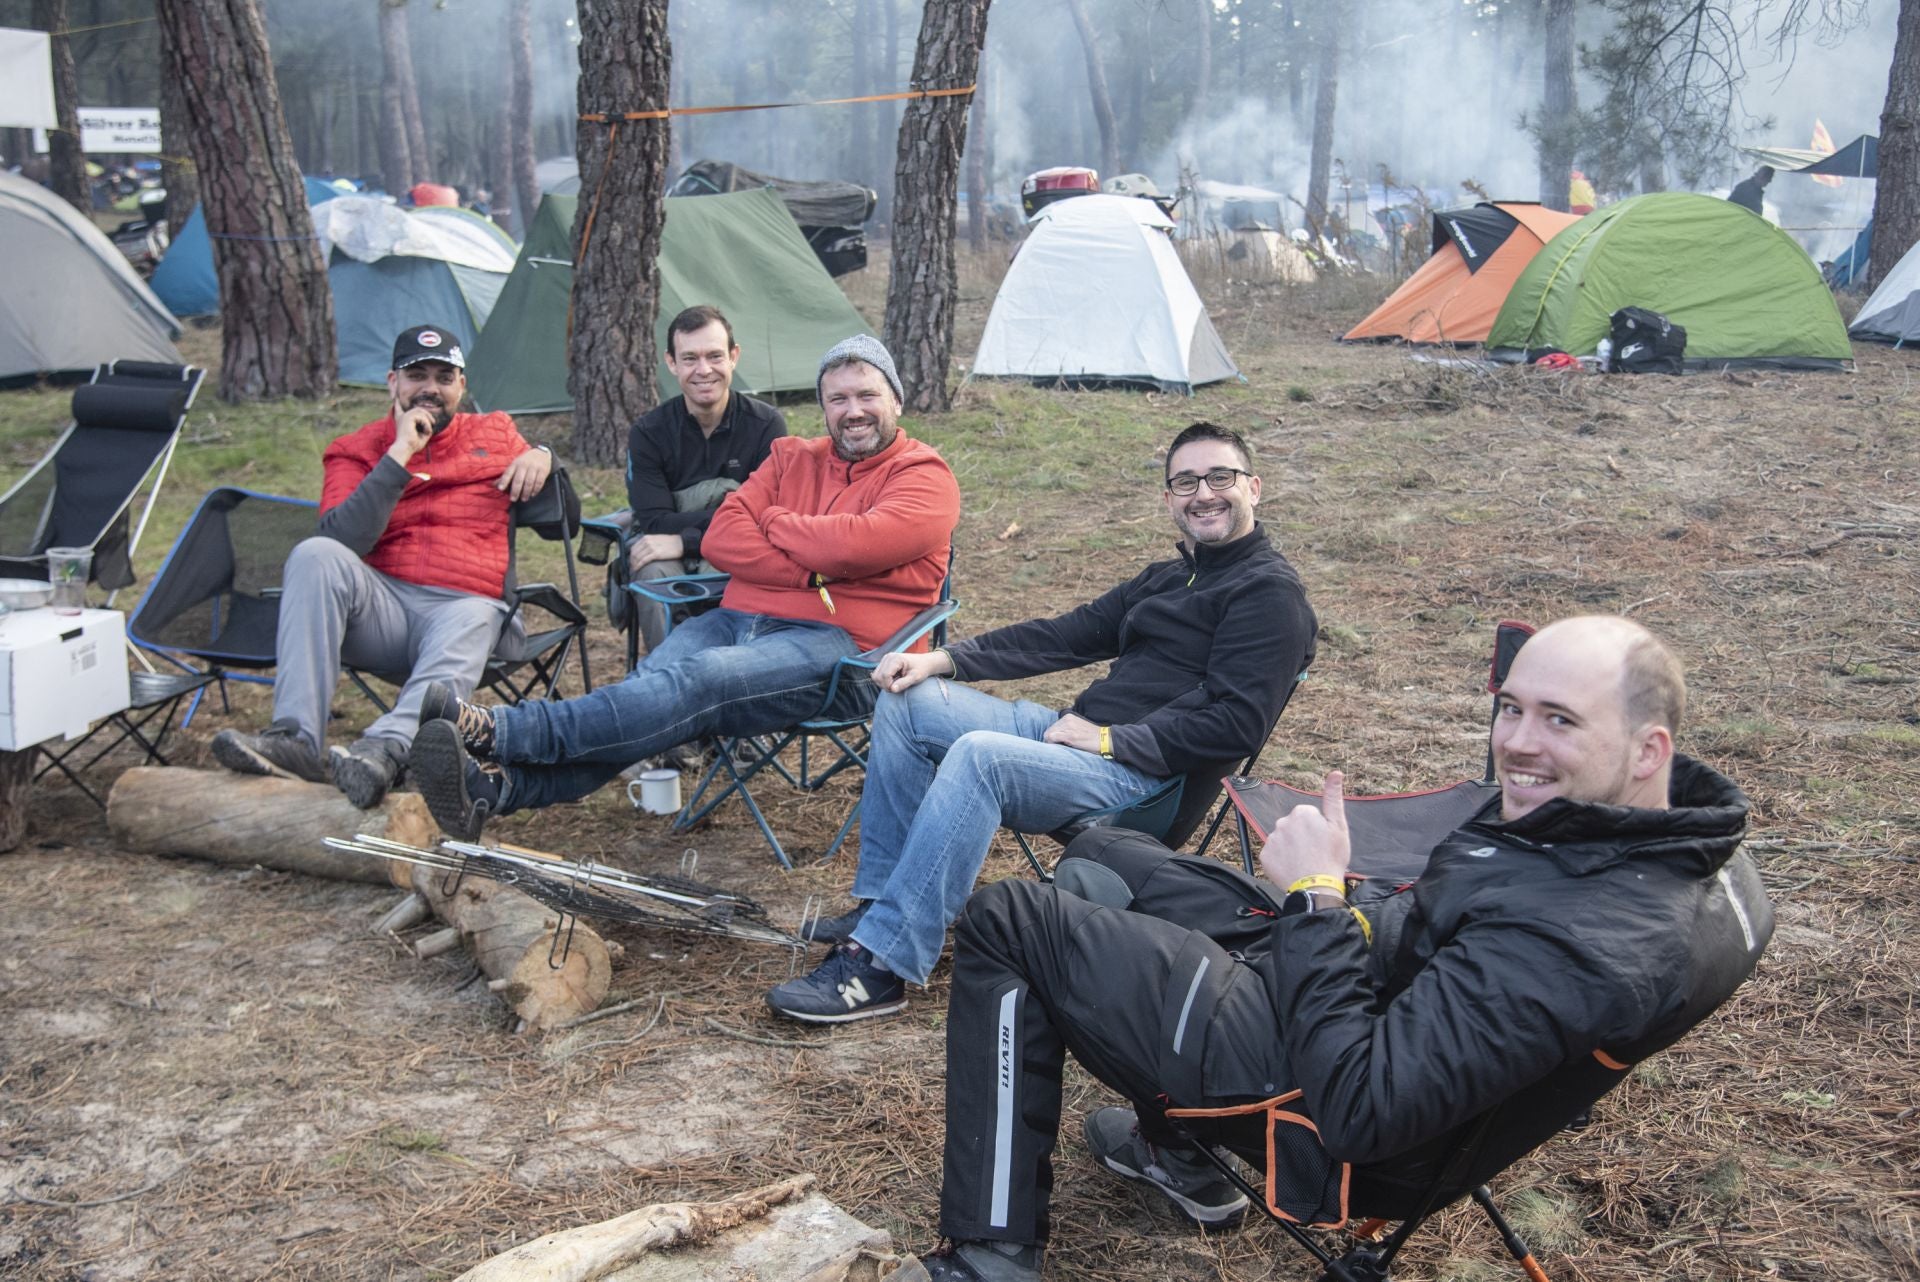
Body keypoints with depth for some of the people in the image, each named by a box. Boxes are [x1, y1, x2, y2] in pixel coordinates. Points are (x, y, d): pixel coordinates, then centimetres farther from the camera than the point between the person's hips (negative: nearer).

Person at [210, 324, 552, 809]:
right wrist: (399, 455, -8)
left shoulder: (497, 436, 21)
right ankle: (294, 739, -39)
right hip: (383, 604, 1)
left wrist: (542, 457, 9)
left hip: (466, 605, -1)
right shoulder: (357, 451, 15)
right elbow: (342, 540, -5)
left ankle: (382, 751, -65)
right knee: (315, 555, -30)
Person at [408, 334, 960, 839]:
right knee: (644, 686, -24)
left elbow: (859, 544, -15)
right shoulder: (792, 458, 24)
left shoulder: (925, 477, 6)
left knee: (700, 679, -32)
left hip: (840, 644, -6)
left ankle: (495, 733, -45)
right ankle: (496, 785, -45)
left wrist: (774, 522, 2)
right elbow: (722, 537, 9)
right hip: (738, 618, 6)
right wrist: (809, 570, -7)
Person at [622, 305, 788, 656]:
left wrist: (685, 541, -20)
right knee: (654, 572, -33)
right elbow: (654, 524, -12)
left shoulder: (766, 425, -7)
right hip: (667, 559, 1)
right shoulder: (648, 432, -5)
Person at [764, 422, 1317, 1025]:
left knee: (978, 754, -34)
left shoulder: (1269, 591, -7)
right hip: (1077, 730, 10)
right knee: (907, 700, 1)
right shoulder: (1166, 579, 21)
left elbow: (1237, 724, -18)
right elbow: (1067, 635, 18)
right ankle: (882, 900, -2)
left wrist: (1109, 740, -18)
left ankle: (880, 965, -33)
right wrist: (945, 659, 6)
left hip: (1145, 776, -10)